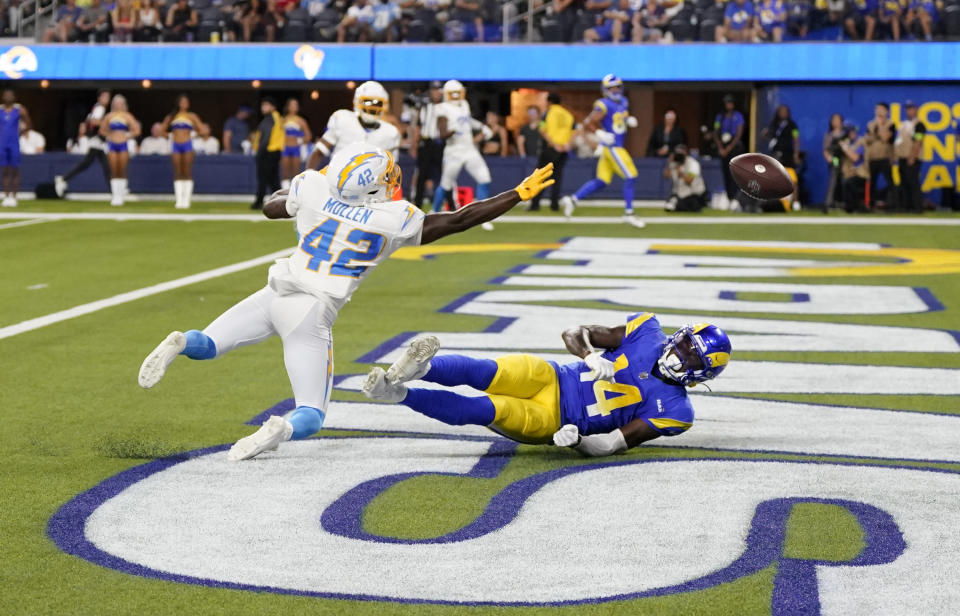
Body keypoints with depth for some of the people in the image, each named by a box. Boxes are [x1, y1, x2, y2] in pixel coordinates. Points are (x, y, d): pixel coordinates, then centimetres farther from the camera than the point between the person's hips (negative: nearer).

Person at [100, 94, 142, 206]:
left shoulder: (127, 116, 3)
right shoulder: (109, 116, 9)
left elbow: (136, 131, 2)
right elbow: (102, 130, 17)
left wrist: (127, 136, -5)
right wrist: (109, 136, 3)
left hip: (123, 145, -2)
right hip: (112, 145, 2)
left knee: (122, 171, -3)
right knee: (114, 171, -2)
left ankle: (120, 195, 3)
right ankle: (114, 195, 0)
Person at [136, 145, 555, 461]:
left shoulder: (313, 189, -3)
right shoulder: (394, 221, -11)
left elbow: (271, 208, 18)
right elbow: (459, 221, -4)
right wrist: (519, 195, 3)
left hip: (276, 296, 3)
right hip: (312, 316, -3)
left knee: (206, 346, 18)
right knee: (311, 415, 9)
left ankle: (181, 344, -18)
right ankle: (282, 429, -27)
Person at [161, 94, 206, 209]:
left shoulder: (192, 116, 6)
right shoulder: (171, 117, 10)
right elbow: (163, 130, 16)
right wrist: (171, 136, 5)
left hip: (187, 144, -2)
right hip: (176, 145, 2)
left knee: (187, 173, -5)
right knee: (177, 173, -1)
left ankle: (186, 199, -5)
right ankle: (179, 200, -1)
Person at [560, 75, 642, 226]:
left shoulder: (623, 102, 11)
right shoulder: (603, 106, -14)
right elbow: (587, 124, -14)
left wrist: (629, 120, 8)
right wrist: (600, 134, -26)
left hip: (618, 147, 8)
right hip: (612, 147, -8)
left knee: (601, 181, 8)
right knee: (630, 177, -6)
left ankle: (573, 199, 12)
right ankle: (628, 213, 3)